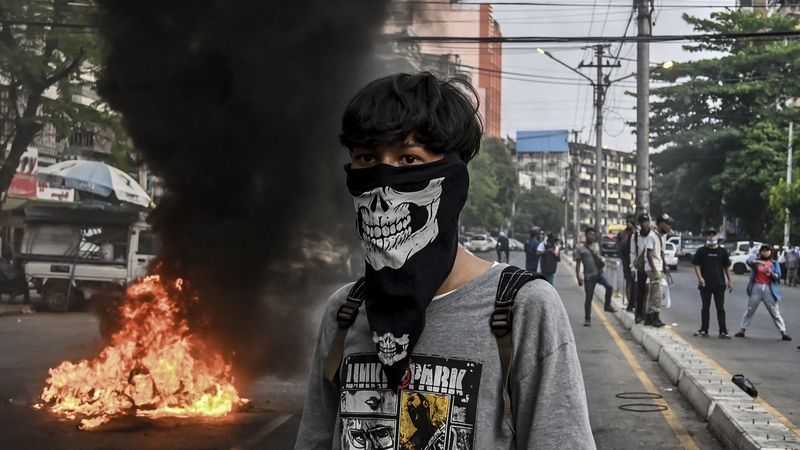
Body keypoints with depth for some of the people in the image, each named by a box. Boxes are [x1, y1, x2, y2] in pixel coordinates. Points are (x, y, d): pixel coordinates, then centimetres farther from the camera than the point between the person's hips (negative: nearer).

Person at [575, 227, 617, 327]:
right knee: (588, 298, 1)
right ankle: (587, 319, 12)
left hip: (600, 273, 3)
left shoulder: (596, 245, 12)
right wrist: (578, 277, -9)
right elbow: (578, 264, -1)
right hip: (589, 276, -3)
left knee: (609, 286, -24)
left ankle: (607, 305, -3)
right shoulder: (581, 249, 0)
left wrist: (602, 262, 10)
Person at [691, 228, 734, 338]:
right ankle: (704, 330, 14)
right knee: (705, 307, 8)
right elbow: (697, 265, 1)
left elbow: (727, 267, 10)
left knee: (720, 308, 0)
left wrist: (730, 280, 5)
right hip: (705, 284, 0)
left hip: (719, 284, 0)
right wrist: (700, 277, -14)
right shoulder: (701, 251, 3)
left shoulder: (722, 251, 6)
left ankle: (723, 331, 0)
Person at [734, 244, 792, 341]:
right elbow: (749, 261, -17)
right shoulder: (756, 260, 6)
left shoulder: (774, 263, 7)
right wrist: (759, 261, -36)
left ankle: (783, 333, 3)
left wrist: (771, 273, -21)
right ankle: (742, 331, 16)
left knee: (775, 312, 2)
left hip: (769, 289, 0)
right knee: (749, 310, 8)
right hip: (756, 288, 0)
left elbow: (778, 276, -1)